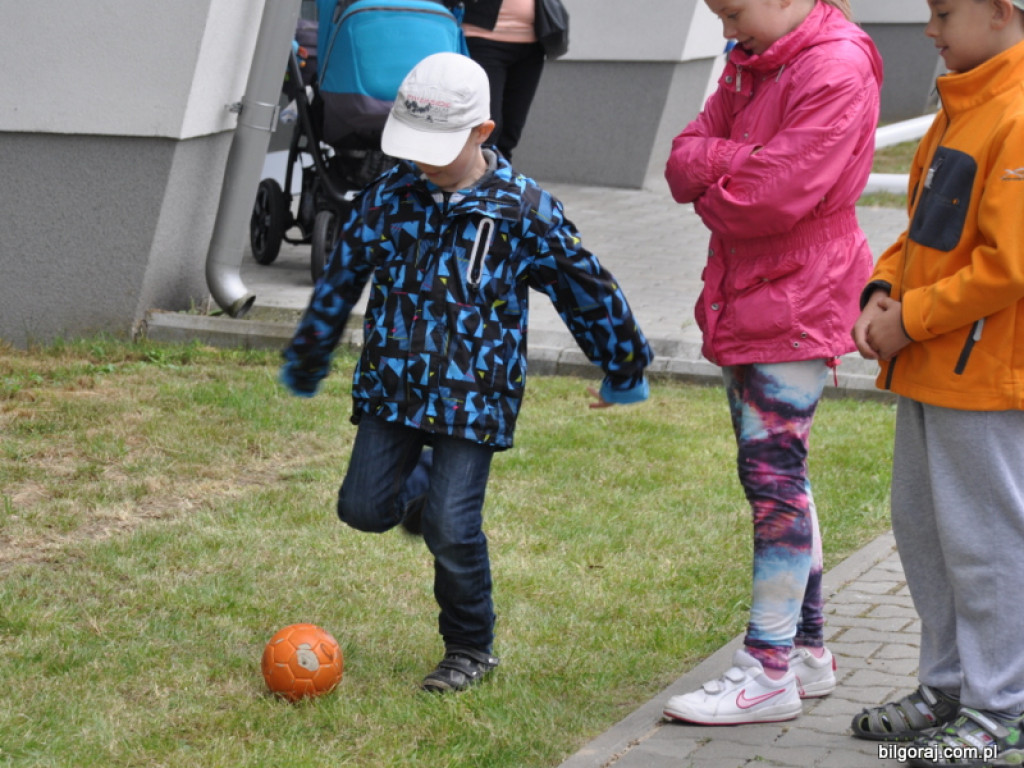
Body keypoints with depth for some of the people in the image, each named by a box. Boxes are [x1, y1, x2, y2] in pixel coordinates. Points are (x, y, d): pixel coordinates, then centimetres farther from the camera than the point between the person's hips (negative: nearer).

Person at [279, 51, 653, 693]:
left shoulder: (523, 212, -11)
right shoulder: (390, 197, 0)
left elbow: (586, 289, 2)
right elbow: (342, 277, 15)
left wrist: (625, 370, 12)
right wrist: (306, 361, 24)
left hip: (474, 395, -4)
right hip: (392, 387, 4)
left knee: (451, 531, -12)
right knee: (364, 508, -1)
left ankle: (471, 648, 11)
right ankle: (423, 480, 35)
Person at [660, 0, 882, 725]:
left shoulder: (837, 70, -15)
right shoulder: (749, 66, 15)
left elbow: (779, 195, -23)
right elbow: (684, 161, 6)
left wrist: (711, 194, -6)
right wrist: (737, 161, -13)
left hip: (796, 304, -9)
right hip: (744, 299, 9)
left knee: (773, 470, -9)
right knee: (776, 474, 13)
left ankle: (769, 672, -4)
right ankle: (808, 649, 23)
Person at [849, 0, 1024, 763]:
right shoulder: (959, 108, 13)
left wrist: (911, 321, -15)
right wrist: (882, 291, 2)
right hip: (930, 369, 10)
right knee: (921, 527, 16)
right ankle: (948, 690, 29)